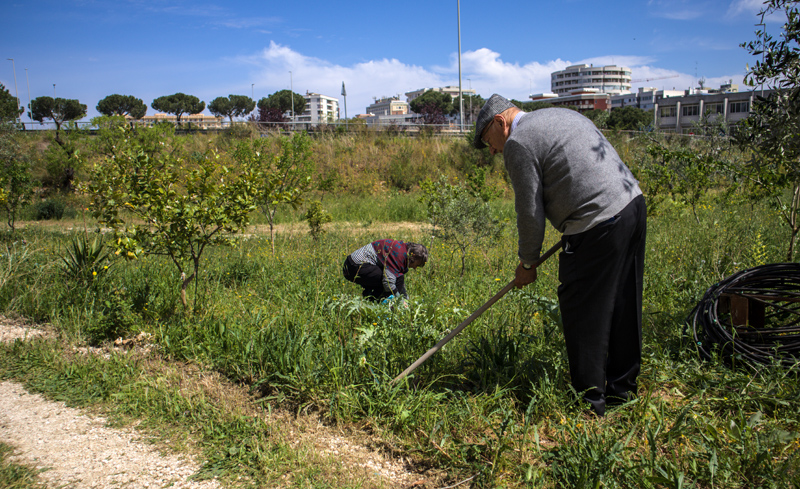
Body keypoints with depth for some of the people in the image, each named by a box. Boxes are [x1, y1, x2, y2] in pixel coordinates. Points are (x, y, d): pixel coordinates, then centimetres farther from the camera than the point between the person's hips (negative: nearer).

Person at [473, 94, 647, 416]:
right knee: (623, 307, 17)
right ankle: (622, 387, 31)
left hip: (599, 226, -10)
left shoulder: (518, 142, -7)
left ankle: (590, 401, 13)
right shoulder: (560, 114, 21)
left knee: (583, 314, 2)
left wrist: (527, 263, 7)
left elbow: (530, 212, -6)